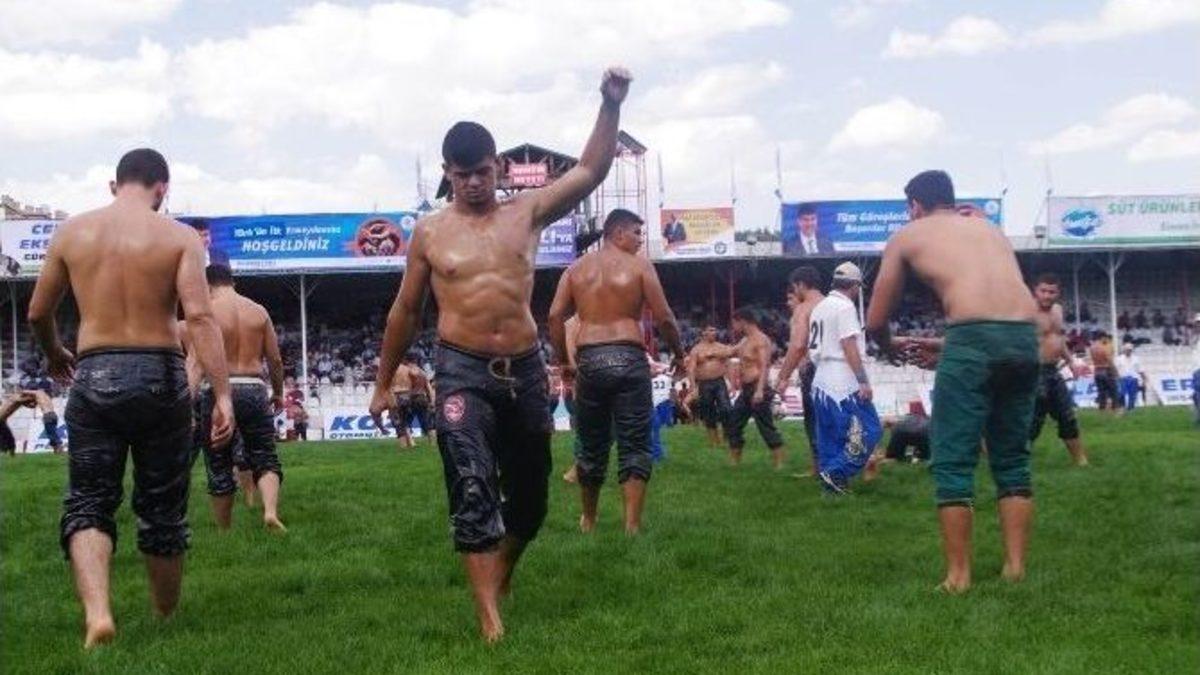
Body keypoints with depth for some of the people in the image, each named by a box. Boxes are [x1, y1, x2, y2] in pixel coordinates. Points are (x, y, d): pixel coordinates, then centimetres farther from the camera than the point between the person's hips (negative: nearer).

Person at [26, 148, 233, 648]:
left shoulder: (72, 232, 6)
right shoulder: (179, 237, -2)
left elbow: (38, 313, 14)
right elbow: (199, 316, -14)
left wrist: (54, 356, 34)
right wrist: (222, 394, -16)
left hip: (94, 377, 1)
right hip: (160, 376, -1)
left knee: (88, 504, 6)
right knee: (162, 509, 13)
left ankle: (97, 613, -17)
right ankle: (165, 622, 28)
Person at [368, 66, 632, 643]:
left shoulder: (527, 213, 5)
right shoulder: (430, 233, 3)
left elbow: (589, 171, -2)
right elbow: (405, 312, 11)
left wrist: (611, 106, -15)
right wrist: (384, 383, 14)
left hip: (524, 369, 3)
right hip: (462, 372, -2)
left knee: (529, 493, 14)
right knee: (473, 492, -14)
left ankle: (500, 576, 40)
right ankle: (490, 617, -13)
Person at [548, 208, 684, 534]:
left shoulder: (576, 269, 12)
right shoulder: (639, 266, 2)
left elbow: (555, 317, 3)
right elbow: (664, 318, -2)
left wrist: (563, 361, 11)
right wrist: (679, 353, 12)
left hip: (589, 360, 3)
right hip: (629, 359, -3)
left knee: (591, 445, 14)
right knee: (634, 444, 1)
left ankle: (588, 521, 27)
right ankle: (632, 524, -6)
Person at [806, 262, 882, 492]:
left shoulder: (819, 307, 16)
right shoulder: (845, 306, -10)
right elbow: (849, 347, -17)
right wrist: (864, 381, -19)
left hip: (821, 381, 9)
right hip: (844, 383, -9)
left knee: (830, 437, 12)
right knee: (869, 430, -7)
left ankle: (830, 483, 12)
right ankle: (836, 473, -13)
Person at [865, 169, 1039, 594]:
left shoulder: (907, 236, 18)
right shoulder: (989, 229, 30)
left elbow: (875, 322, 21)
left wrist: (891, 349, 42)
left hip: (974, 337, -5)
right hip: (1025, 336, 5)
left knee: (953, 461, 5)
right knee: (1012, 459, 17)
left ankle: (958, 575, 5)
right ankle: (1015, 567, 17)